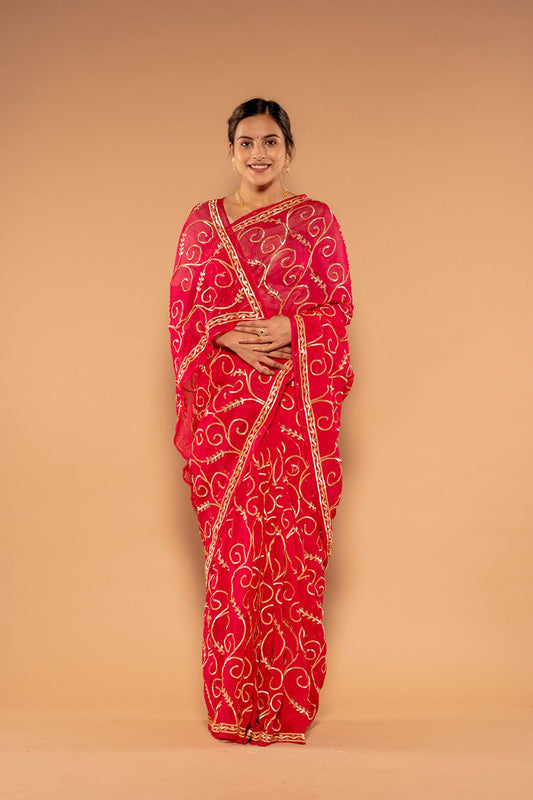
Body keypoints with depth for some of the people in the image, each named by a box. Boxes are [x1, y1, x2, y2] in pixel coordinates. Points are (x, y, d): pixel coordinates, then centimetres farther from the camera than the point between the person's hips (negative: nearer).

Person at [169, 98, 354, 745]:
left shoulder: (315, 219, 9)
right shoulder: (203, 222, 12)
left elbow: (340, 307, 4)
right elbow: (181, 311, 7)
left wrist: (288, 329, -14)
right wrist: (229, 336, -11)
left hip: (297, 404, -1)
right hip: (223, 404, 1)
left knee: (291, 541, -3)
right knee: (230, 545, 0)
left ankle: (287, 703, 8)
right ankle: (232, 706, 10)